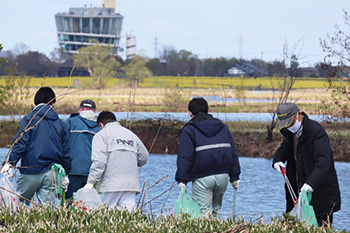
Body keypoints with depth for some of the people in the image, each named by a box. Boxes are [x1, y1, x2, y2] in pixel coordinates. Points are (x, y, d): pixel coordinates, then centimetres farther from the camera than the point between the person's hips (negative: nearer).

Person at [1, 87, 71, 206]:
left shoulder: (28, 119, -2)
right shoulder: (61, 124, 11)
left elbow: (21, 144, -13)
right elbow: (66, 152, 14)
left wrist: (10, 163, -10)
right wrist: (66, 175, 22)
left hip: (31, 171, -4)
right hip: (52, 173, 4)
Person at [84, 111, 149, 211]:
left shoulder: (101, 135, 3)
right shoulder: (132, 135, 21)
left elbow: (99, 161, -10)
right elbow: (143, 158, 21)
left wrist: (91, 182, -12)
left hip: (111, 185, -5)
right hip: (131, 183, 5)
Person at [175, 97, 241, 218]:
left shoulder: (189, 130, 1)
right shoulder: (222, 127, 18)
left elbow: (185, 157, -9)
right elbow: (233, 154, 17)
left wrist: (182, 180, -10)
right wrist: (234, 177, 20)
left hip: (202, 179, -5)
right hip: (223, 176, 5)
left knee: (203, 213, -6)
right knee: (216, 210, 18)